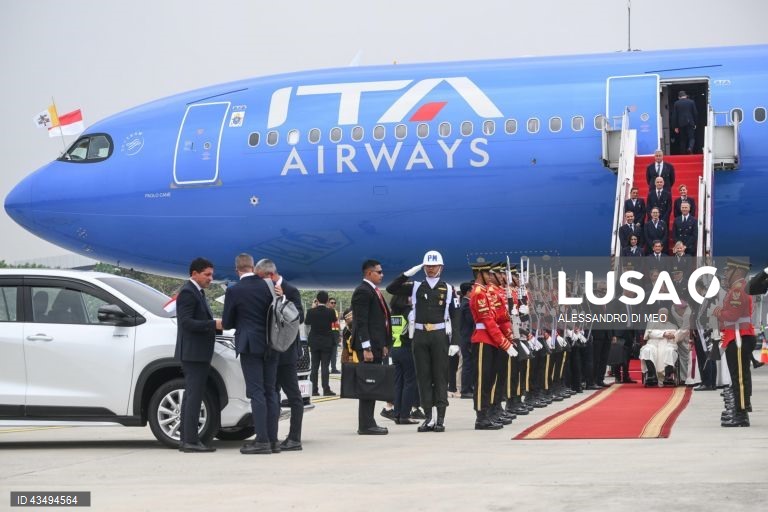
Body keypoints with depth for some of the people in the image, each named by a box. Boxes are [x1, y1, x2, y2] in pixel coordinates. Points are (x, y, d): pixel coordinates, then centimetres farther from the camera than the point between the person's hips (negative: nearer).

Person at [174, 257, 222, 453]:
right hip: (192, 352, -11)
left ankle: (186, 440, 16)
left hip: (198, 353, 11)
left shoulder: (197, 292, 19)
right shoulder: (187, 292, -13)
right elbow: (186, 322, -22)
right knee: (194, 396, -11)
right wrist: (214, 324, -24)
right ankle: (191, 440, -12)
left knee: (191, 396, 12)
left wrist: (216, 324, 10)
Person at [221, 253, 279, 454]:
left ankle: (262, 440, -8)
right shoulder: (268, 286, 4)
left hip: (250, 345, -5)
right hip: (271, 345, 5)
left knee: (256, 393, -5)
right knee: (270, 391, 9)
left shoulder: (234, 291, -8)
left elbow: (226, 323, 0)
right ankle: (273, 439, 9)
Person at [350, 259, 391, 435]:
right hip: (368, 345, -10)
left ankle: (368, 423, 13)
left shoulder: (374, 291, 19)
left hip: (376, 344, 10)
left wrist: (384, 345, 19)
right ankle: (366, 425, -6)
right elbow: (361, 322, -17)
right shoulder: (363, 292, -12)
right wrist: (366, 348, -21)